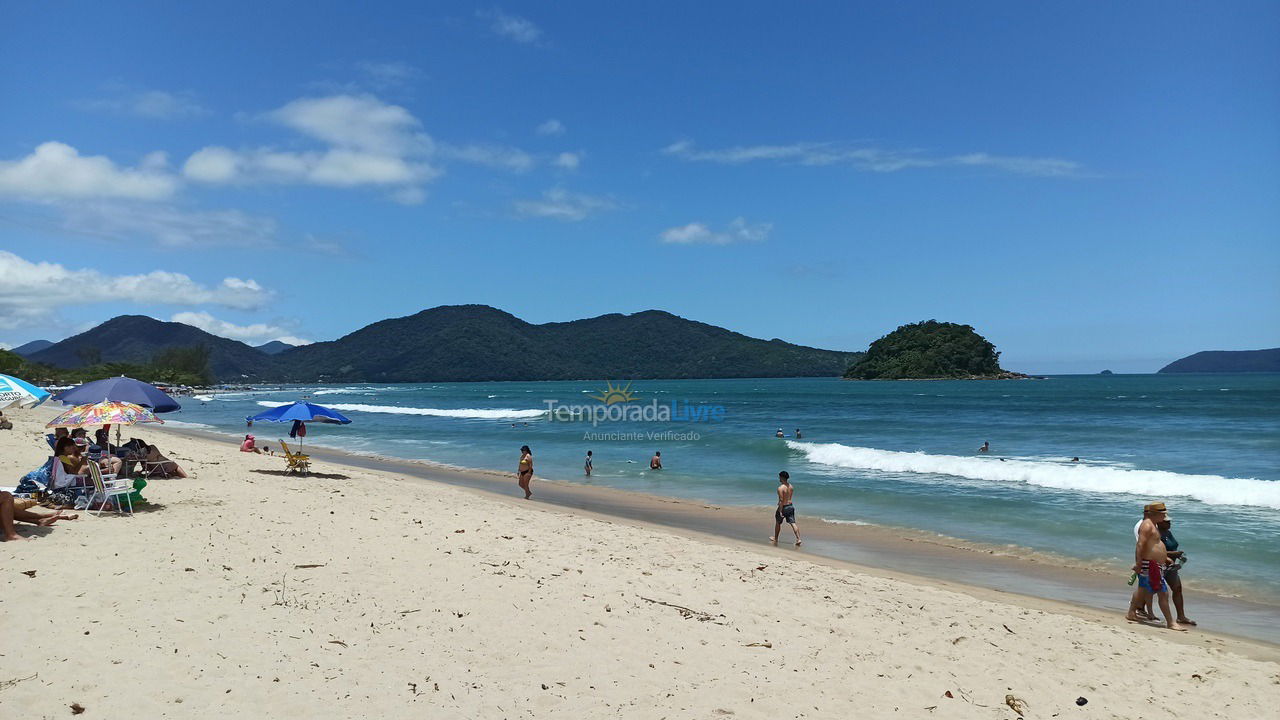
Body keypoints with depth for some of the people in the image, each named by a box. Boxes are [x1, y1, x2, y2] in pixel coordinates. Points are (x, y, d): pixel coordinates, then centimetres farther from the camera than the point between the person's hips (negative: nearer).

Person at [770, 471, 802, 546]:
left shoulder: (780, 488, -19)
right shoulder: (791, 486, 4)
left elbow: (781, 500, -22)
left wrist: (780, 511, -21)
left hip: (784, 507, -6)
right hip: (790, 506, 6)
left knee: (778, 523, 14)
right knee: (792, 523, 2)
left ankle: (775, 539, 29)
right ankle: (798, 539, -9)